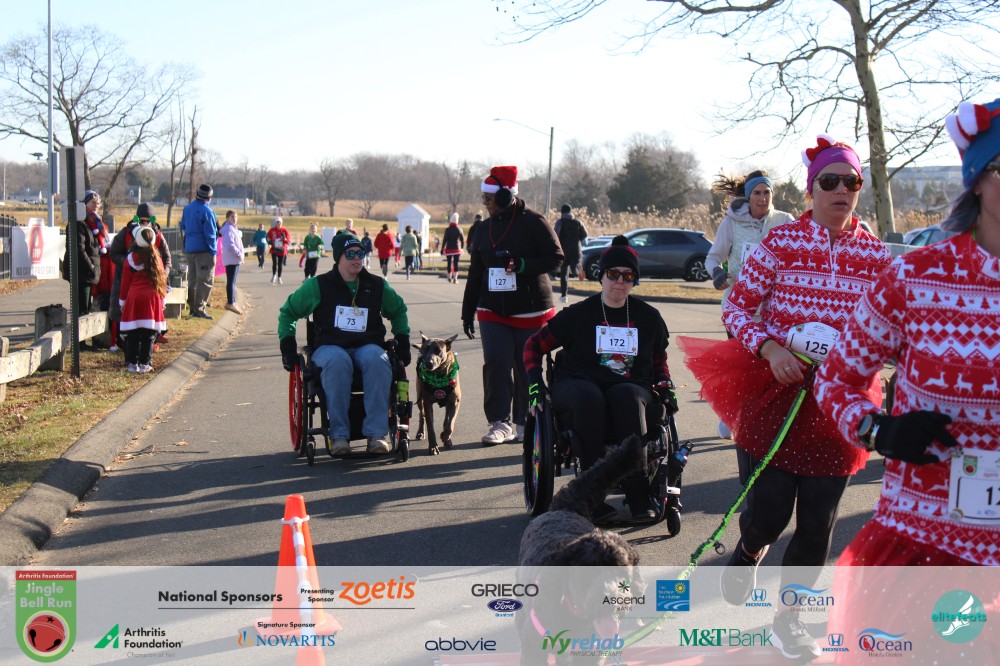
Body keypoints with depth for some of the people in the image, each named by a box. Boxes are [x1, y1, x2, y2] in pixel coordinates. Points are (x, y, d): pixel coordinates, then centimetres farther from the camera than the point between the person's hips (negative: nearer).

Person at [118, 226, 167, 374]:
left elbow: (125, 282, 3)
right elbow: (162, 279, 6)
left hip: (133, 299, 0)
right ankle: (145, 364, 3)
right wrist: (162, 299, 15)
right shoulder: (156, 258, 2)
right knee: (149, 334, 4)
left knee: (133, 334, 5)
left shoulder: (130, 259, 0)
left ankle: (132, 363, 5)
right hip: (152, 299, 0)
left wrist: (122, 301, 11)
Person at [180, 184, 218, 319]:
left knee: (192, 279, 15)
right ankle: (199, 308, -9)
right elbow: (210, 233, -16)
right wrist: (213, 251, -11)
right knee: (205, 280, -4)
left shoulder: (187, 208, 10)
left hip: (189, 249, 8)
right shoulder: (207, 211, -14)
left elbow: (183, 227, 20)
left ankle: (193, 307, 19)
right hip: (204, 250, -8)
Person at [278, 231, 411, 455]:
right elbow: (288, 312, 16)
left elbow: (398, 310, 31)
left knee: (377, 360, -37)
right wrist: (287, 343, 5)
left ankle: (377, 433, -36)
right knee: (337, 362, -40)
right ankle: (339, 435, -36)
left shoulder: (377, 286, 13)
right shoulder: (318, 286, 6)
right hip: (329, 346, -1)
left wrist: (402, 339, 19)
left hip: (367, 346, 2)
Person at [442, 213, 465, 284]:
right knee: (456, 263, 1)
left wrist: (442, 249, -5)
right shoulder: (459, 230, -1)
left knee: (449, 263, 11)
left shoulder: (447, 230, -7)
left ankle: (449, 278, 22)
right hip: (457, 249, 1)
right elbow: (462, 240, 6)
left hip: (449, 249, -1)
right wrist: (462, 247, 22)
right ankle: (455, 278, -9)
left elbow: (445, 240, -10)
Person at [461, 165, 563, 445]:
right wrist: (468, 311, 16)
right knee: (496, 364, -9)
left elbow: (555, 257, -8)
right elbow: (476, 272, 17)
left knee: (527, 367, 3)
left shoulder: (533, 222, -6)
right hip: (493, 309, 4)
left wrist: (522, 264, -22)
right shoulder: (484, 228, 12)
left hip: (530, 310, -4)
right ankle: (500, 423, -5)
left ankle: (524, 424, 16)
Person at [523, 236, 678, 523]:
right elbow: (535, 344, 13)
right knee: (589, 396, -39)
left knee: (627, 395, -37)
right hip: (577, 387, -1)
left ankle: (639, 497, -38)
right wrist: (534, 381, -2)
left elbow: (659, 360, 28)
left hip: (630, 388, 1)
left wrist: (665, 387, 9)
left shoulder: (648, 317, 13)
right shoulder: (579, 314, 5)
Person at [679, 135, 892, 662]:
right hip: (775, 391, -3)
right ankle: (749, 550, 38)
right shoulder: (781, 241, -6)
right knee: (768, 512, -1)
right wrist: (768, 347, -20)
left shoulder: (876, 255, 2)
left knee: (818, 523, 7)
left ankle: (787, 619, 30)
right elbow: (736, 307, -4)